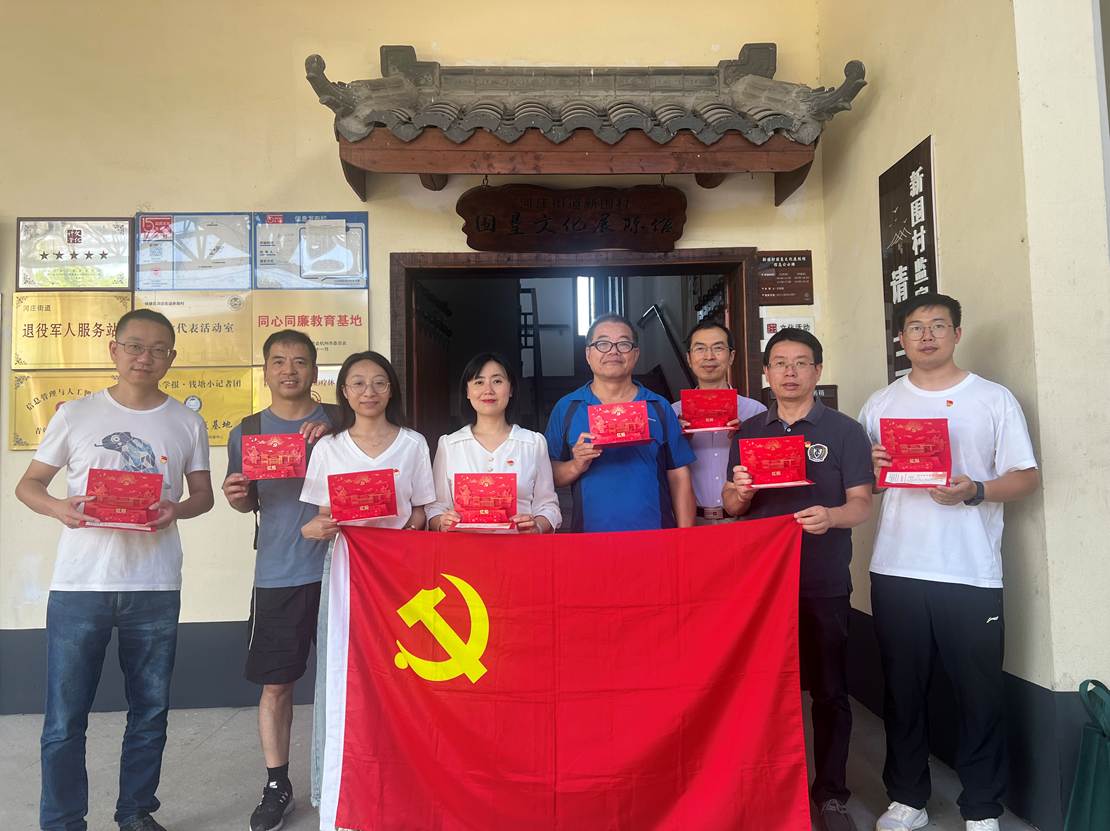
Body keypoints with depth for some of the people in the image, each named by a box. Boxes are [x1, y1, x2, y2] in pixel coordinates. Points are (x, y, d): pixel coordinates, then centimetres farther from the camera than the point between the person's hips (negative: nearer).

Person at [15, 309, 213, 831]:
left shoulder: (187, 423, 4)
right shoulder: (75, 415, 2)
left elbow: (203, 493, 10)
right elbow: (28, 484, 7)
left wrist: (177, 509, -12)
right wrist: (57, 507, -15)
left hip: (155, 588, 1)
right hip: (78, 586, -1)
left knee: (150, 711, 12)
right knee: (65, 718, 5)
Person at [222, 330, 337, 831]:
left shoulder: (338, 423, 2)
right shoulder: (247, 432, 7)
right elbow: (248, 502, 16)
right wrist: (238, 495, -7)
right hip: (277, 574, 1)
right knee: (275, 682, 8)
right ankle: (277, 786, 26)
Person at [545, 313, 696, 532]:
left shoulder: (659, 407, 5)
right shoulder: (566, 408, 3)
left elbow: (679, 476, 4)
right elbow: (550, 476, 2)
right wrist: (576, 466, -17)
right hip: (590, 534, 0)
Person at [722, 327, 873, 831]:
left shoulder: (844, 431, 1)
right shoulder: (748, 431, 10)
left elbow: (862, 505, -5)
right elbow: (731, 506, 11)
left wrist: (830, 516, -26)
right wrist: (741, 492, -12)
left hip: (823, 580, -2)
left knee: (828, 689, 7)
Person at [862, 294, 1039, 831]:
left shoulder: (994, 400, 4)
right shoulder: (880, 405, 10)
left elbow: (1026, 477, 1)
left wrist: (974, 491, -17)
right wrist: (868, 469, -10)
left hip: (972, 574, -2)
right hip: (896, 570, 2)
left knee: (980, 696, 5)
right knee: (902, 692, 11)